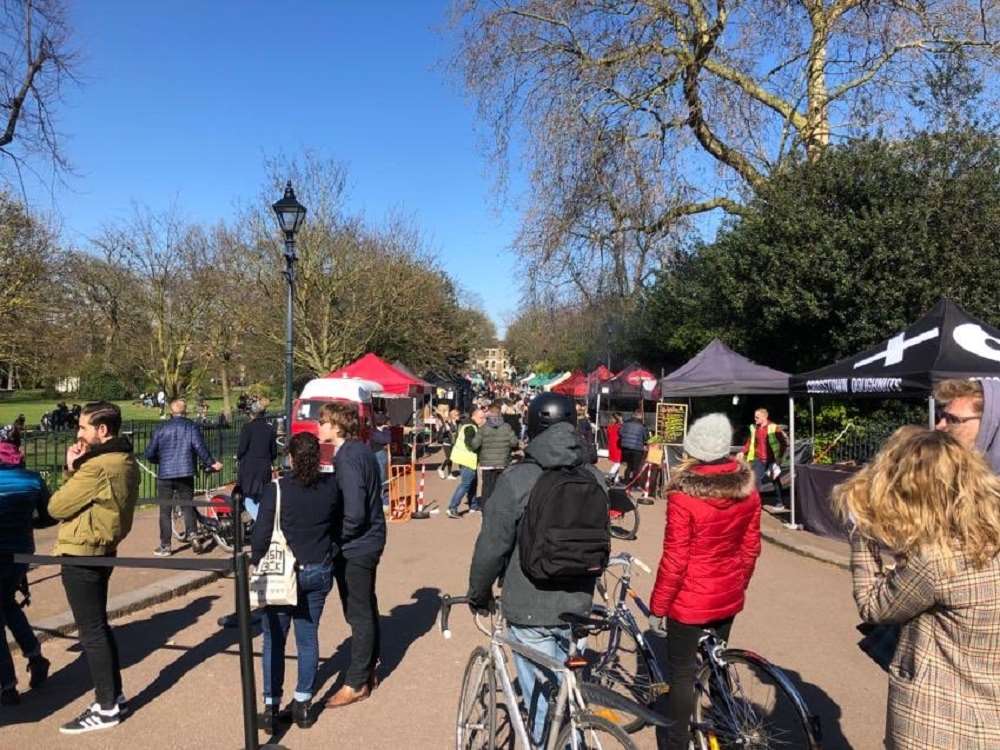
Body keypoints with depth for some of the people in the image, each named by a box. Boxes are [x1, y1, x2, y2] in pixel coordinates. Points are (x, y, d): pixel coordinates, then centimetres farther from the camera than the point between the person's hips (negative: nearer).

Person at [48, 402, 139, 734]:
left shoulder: (97, 466, -23)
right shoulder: (125, 461, 7)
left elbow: (56, 507, -15)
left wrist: (71, 469, -2)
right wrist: (76, 469, -3)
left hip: (81, 555, -9)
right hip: (101, 550, 9)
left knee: (91, 631, 1)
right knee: (99, 626, 18)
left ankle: (106, 708, 10)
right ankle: (115, 695, 27)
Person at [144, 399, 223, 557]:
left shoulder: (162, 429, 6)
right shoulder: (192, 427, 2)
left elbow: (149, 454, 6)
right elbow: (199, 447, -12)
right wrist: (211, 463, -4)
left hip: (165, 475, 0)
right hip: (186, 473, 0)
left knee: (165, 511, 6)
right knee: (187, 506, 14)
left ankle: (165, 546, 8)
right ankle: (192, 533, -2)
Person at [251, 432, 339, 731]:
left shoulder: (276, 489, -15)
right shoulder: (332, 486, -5)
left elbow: (261, 534, -12)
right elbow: (337, 525, 5)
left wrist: (256, 565, 4)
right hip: (319, 572, 3)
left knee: (274, 641, 11)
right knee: (308, 637, 13)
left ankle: (271, 707, 16)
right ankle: (303, 704, 21)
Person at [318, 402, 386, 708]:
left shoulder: (348, 458, -22)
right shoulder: (360, 450, 8)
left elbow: (354, 514, -27)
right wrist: (336, 536, 14)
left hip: (355, 548, -10)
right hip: (368, 542, 10)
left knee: (359, 615, 3)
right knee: (365, 611, 19)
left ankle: (356, 683, 16)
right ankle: (368, 672, 33)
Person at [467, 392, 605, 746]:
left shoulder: (517, 479, -17)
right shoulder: (594, 478, -2)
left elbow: (491, 546, -13)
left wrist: (478, 593, 4)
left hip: (531, 608, -5)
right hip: (577, 605, 5)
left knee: (541, 695, 7)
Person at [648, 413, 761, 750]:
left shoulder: (683, 495, -24)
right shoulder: (747, 489, -7)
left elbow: (674, 560, -19)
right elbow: (751, 548, 3)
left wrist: (657, 606, -8)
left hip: (690, 600, -6)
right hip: (728, 598, 6)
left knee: (682, 673, 10)